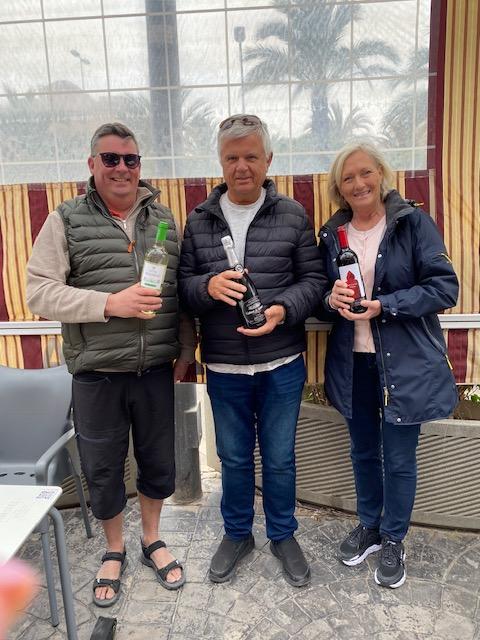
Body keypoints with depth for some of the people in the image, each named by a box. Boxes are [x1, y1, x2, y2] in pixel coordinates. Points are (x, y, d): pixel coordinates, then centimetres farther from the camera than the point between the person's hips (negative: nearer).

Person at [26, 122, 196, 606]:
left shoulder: (163, 219, 6)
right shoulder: (66, 221, -3)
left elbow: (183, 290, 8)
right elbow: (39, 293, -10)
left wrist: (186, 350, 4)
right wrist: (110, 303, -21)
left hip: (156, 370, 2)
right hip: (96, 374, -2)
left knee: (158, 461, 15)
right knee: (102, 469, 13)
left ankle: (152, 541, 41)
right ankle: (113, 551, 39)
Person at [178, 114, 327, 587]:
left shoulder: (292, 215, -2)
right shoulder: (199, 221, 3)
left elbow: (313, 279, -1)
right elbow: (183, 283, 3)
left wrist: (283, 310, -20)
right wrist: (208, 286, -20)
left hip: (281, 364, -1)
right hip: (224, 367, 1)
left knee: (279, 457, 15)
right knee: (234, 457, 17)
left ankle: (283, 535, 40)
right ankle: (236, 534, 42)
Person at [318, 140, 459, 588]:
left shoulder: (413, 222, -7)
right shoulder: (331, 234, 4)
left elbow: (444, 288, -11)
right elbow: (320, 295, 10)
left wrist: (383, 305, -22)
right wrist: (332, 300, -13)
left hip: (404, 363, -3)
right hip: (352, 363, 4)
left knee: (399, 458, 9)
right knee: (363, 451, 19)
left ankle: (393, 541, 33)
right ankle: (368, 526, 43)